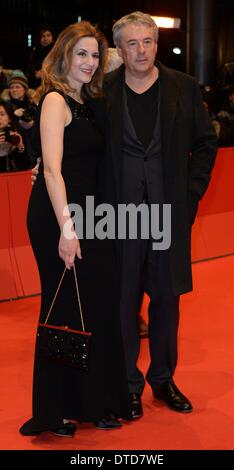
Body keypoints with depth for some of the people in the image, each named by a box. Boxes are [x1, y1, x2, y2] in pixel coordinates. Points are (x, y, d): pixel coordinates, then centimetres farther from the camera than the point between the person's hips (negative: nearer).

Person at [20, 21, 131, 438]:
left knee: (97, 306, 11)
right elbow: (52, 169, -20)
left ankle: (94, 402, 25)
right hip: (58, 216, -8)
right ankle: (57, 410, 16)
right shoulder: (55, 101, -11)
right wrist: (66, 228, -25)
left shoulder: (90, 102, 15)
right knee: (67, 309, 1)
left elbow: (92, 164, 12)